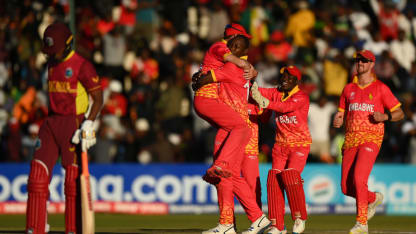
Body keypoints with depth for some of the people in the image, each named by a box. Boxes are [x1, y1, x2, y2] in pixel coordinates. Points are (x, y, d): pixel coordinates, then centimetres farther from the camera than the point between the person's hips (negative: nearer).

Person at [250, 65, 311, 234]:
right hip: (280, 144, 5)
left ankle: (299, 218, -5)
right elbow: (260, 93, -8)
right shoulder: (277, 93, 8)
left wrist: (266, 103, -46)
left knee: (290, 175, -23)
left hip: (300, 144, -5)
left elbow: (285, 107, -30)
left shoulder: (302, 97, -11)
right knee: (274, 179, -10)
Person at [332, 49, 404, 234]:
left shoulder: (381, 88, 3)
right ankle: (373, 199, 34)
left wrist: (385, 116, -14)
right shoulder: (348, 89, 15)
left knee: (359, 178, -23)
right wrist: (337, 121, -4)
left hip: (371, 138, -5)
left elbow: (399, 113, 6)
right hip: (350, 140, 5)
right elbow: (341, 115, 20)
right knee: (346, 188, 3)